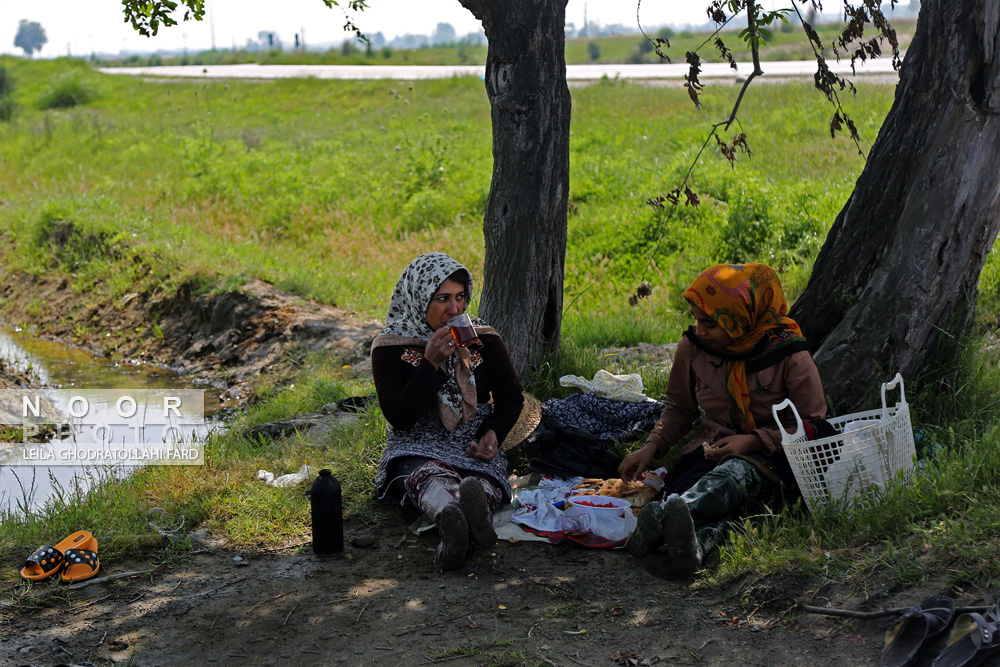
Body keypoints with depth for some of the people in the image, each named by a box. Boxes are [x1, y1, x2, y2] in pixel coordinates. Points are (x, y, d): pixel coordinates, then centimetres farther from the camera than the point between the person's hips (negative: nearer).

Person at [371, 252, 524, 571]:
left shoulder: (483, 339, 8)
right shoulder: (390, 347, 0)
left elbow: (511, 398, 16)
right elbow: (399, 417, -9)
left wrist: (493, 433, -6)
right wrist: (431, 363, -17)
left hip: (474, 448, 2)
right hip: (417, 449, -2)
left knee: (484, 482, -36)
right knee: (431, 477, -39)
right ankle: (452, 518, -74)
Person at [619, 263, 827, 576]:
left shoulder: (790, 357, -11)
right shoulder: (692, 348, 0)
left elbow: (811, 424, -3)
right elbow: (680, 408, 16)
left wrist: (753, 441, -17)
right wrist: (652, 446, -1)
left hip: (768, 455, -4)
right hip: (711, 445, 4)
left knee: (736, 473, -41)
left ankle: (661, 515, -69)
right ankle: (693, 544, -69)